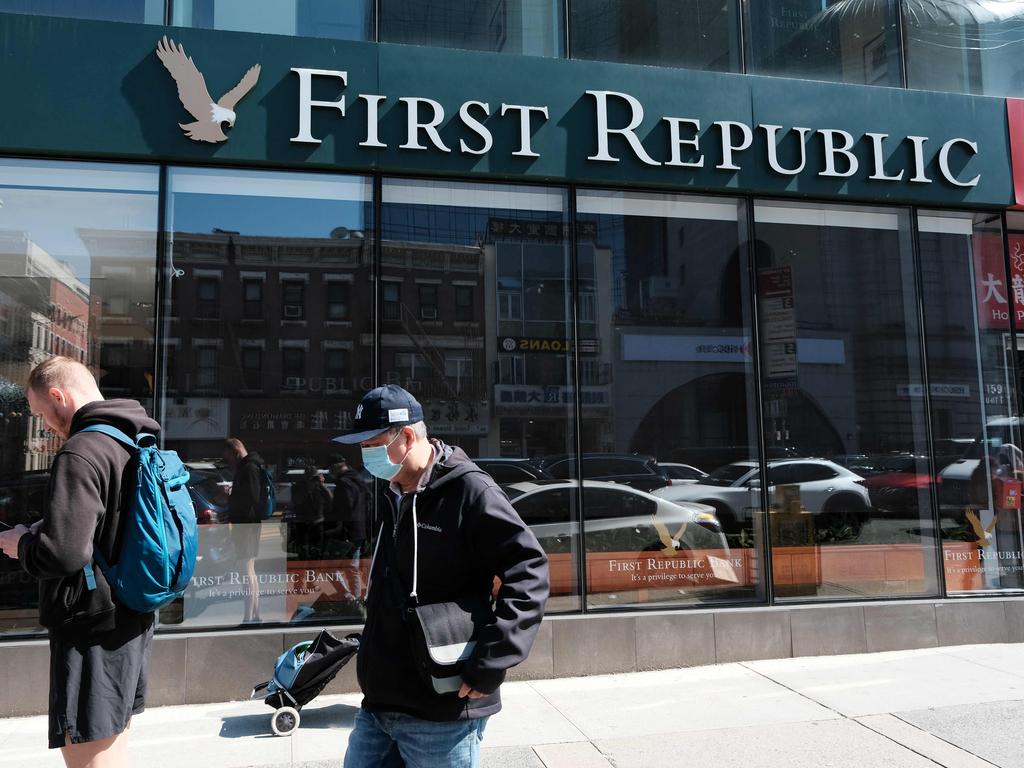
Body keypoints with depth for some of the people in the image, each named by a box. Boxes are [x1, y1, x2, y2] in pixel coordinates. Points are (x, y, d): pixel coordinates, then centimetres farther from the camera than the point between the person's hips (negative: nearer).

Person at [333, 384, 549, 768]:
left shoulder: (468, 490, -15)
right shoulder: (392, 495, 11)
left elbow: (529, 571, -20)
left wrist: (490, 662, -23)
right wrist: (371, 656, 16)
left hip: (442, 714, -7)